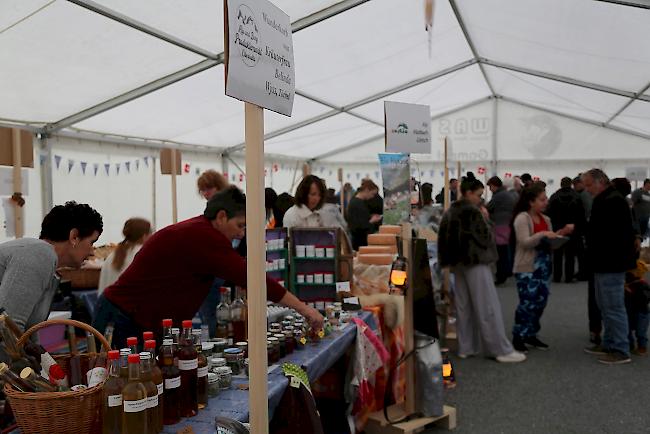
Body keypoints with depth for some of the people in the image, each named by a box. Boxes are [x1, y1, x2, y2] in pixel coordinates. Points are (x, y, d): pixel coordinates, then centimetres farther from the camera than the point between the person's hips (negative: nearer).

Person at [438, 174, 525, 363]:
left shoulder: (450, 212, 9)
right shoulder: (472, 212, -15)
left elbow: (444, 239, 12)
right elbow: (485, 238, -14)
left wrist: (450, 260, 15)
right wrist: (485, 219, -2)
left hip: (458, 263, 8)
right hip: (475, 262, -8)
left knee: (464, 307, 12)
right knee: (488, 307, -5)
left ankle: (465, 347, 15)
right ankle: (502, 350, -1)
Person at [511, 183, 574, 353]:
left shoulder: (545, 219, 12)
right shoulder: (522, 218, -10)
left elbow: (550, 242, 14)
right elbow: (525, 242, -19)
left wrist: (561, 233, -1)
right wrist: (542, 235, -29)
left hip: (544, 266, 8)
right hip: (527, 268, -8)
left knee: (541, 301, 10)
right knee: (527, 303, -8)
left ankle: (531, 335, 23)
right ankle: (518, 337, 3)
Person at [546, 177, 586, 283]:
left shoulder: (554, 197, -4)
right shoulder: (576, 197, -4)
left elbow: (549, 214, -6)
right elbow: (581, 215, -5)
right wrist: (581, 229, 0)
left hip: (557, 229, 0)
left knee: (557, 254, 8)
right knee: (570, 254, 4)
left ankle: (557, 276, 9)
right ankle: (569, 277, 3)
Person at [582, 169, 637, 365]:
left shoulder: (614, 201, -18)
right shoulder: (604, 200, 16)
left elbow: (605, 233, -26)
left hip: (611, 264, -11)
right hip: (605, 263, 11)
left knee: (614, 307, -5)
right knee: (605, 306, 17)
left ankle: (621, 351, 2)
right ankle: (609, 344, 26)